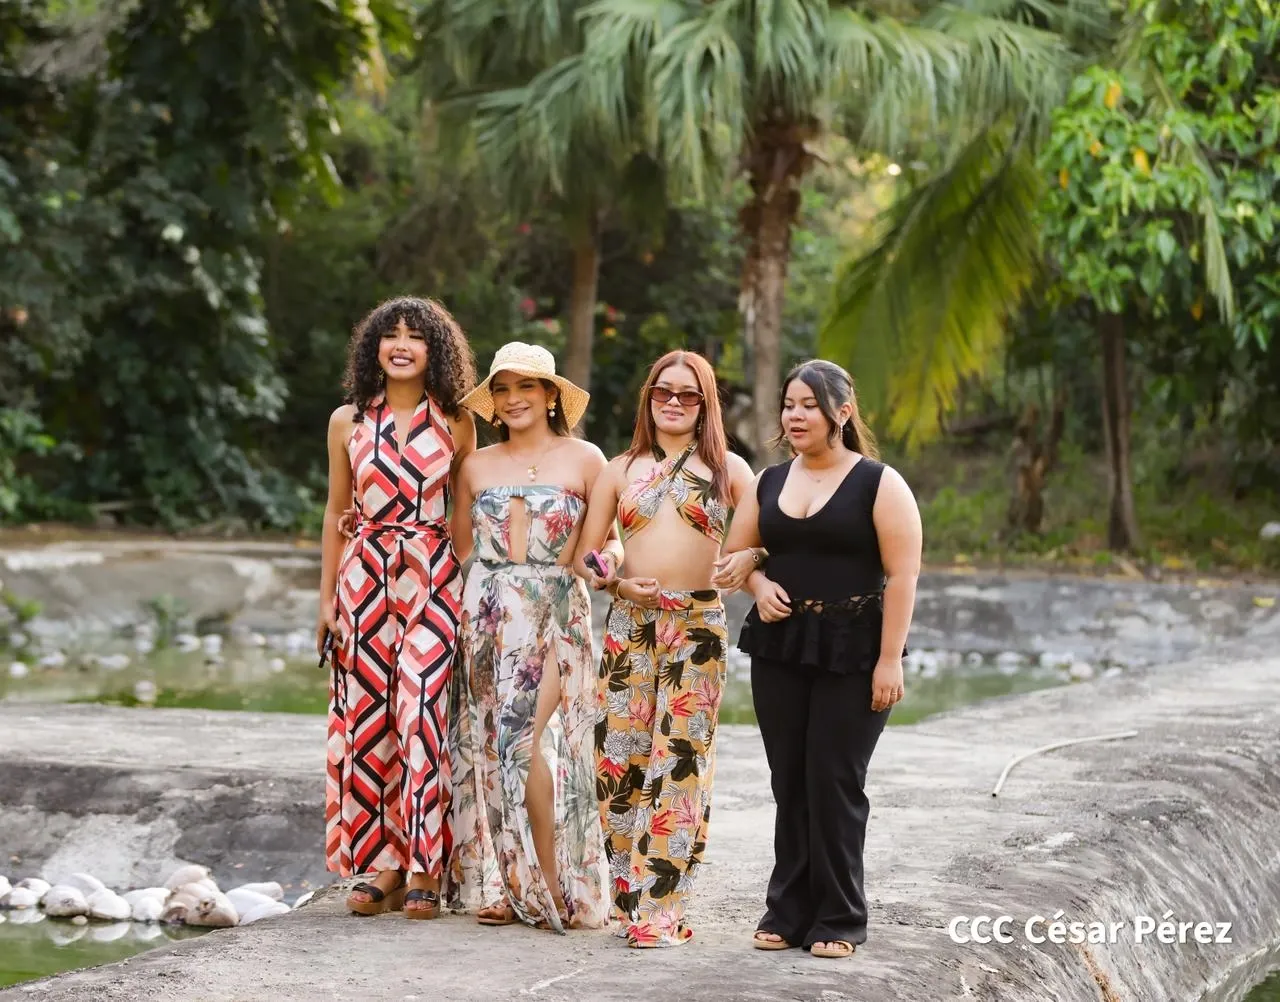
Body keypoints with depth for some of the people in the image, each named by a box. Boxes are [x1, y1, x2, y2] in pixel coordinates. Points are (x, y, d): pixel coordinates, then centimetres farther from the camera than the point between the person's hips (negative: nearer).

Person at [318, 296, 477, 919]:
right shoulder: (348, 421, 8)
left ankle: (422, 868, -5)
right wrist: (327, 597, 10)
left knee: (423, 711, -10)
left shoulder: (455, 423, 5)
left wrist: (472, 587, 3)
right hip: (365, 574, 2)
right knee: (366, 717, 1)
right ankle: (380, 866, 8)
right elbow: (336, 511, 13)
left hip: (434, 576, -2)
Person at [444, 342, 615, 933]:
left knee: (531, 743, -14)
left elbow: (608, 541, 3)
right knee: (490, 746, 1)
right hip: (487, 613, 4)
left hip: (555, 614, -3)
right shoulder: (477, 466, 13)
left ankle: (550, 886, -7)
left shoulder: (583, 459, 4)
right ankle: (500, 886, 6)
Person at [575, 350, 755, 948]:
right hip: (630, 619, 2)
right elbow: (586, 551, 13)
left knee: (681, 757, -7)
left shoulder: (727, 469, 9)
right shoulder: (621, 470, 14)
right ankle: (627, 894, 10)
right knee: (620, 753, -1)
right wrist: (618, 584, -5)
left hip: (697, 623, -2)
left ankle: (661, 909, -6)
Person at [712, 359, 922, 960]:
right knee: (790, 782, 7)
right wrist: (758, 582, -2)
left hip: (852, 652, -5)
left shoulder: (878, 484, -5)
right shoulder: (770, 482, 10)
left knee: (834, 783, -4)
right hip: (780, 648, 5)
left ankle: (839, 920, 6)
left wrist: (890, 659, -17)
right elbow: (737, 554, 21)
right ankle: (789, 912, 15)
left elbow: (902, 575, -10)